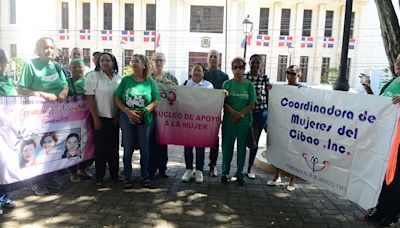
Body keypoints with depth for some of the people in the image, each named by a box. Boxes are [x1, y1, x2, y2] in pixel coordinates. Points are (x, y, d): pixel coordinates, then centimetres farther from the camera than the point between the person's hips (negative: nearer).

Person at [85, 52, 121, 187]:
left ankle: (114, 173, 24)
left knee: (114, 147, 11)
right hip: (100, 118, -3)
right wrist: (96, 118, -12)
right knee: (100, 148, 3)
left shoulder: (118, 78, 5)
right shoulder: (93, 77, -5)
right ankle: (99, 177, 15)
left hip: (114, 118, 4)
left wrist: (118, 115, 1)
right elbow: (90, 98, -8)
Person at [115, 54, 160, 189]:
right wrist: (128, 112, -14)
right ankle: (127, 177, 22)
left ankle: (144, 176, 24)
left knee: (145, 148, 9)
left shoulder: (150, 82, 1)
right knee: (128, 149, 8)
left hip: (145, 119, 0)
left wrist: (142, 111, -15)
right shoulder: (126, 80, 2)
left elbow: (155, 101, -2)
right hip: (127, 118, 0)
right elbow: (117, 99, 0)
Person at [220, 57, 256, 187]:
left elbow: (252, 105, -2)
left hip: (244, 122, 0)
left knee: (241, 148, 8)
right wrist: (234, 112, -17)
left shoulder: (249, 85, 3)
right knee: (227, 147, 6)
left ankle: (239, 174, 20)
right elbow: (223, 103, -3)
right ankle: (225, 172, 22)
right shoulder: (227, 84, 3)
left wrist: (239, 116, -12)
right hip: (228, 121, 0)